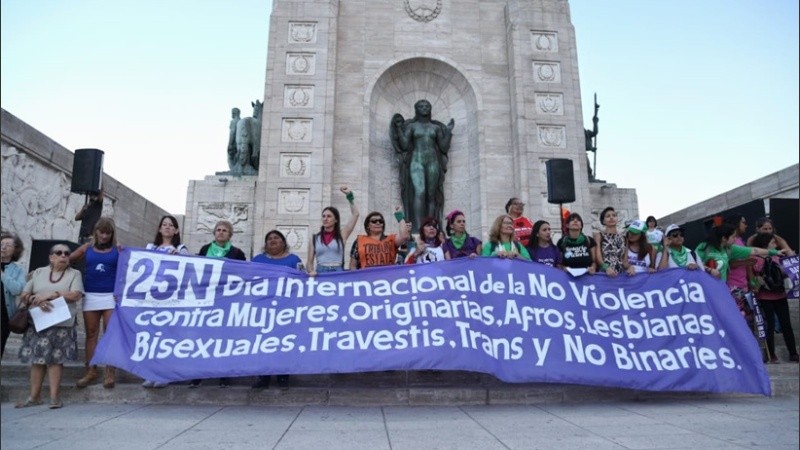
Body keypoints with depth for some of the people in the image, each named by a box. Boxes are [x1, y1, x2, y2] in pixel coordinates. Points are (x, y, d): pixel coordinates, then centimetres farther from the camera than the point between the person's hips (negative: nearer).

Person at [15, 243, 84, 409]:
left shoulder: (74, 274, 4)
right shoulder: (38, 273, 12)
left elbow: (76, 295, -9)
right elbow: (24, 295, 7)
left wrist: (50, 294, -13)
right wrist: (37, 300, -13)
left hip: (61, 324, -3)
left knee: (55, 359, -4)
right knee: (36, 358, 5)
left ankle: (55, 397, 0)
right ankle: (34, 396, 14)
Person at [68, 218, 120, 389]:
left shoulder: (118, 250, 3)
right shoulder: (87, 248, 9)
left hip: (111, 296, -2)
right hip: (90, 296, 2)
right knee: (91, 334, 7)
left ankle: (110, 372, 3)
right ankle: (90, 371, 14)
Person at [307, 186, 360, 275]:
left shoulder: (342, 235, 6)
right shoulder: (315, 238, 10)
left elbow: (355, 214, 2)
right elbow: (310, 261, 12)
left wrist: (350, 195, 3)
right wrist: (311, 271, -9)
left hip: (337, 272, -1)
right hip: (320, 272, 1)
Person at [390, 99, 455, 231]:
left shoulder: (436, 127, 13)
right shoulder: (411, 126, 7)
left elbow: (444, 148, 8)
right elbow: (404, 145, -5)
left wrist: (449, 130, 6)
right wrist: (398, 127, -11)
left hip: (433, 162, 3)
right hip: (416, 162, -3)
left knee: (431, 196, 0)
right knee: (419, 193, -21)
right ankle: (417, 229, -26)